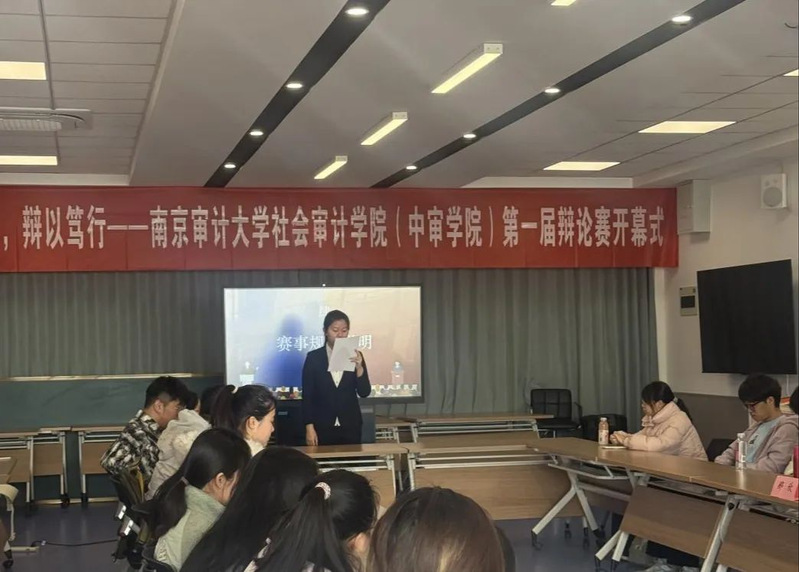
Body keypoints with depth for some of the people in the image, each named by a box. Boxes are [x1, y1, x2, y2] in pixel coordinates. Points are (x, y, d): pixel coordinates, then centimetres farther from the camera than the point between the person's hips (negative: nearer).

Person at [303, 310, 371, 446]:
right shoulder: (314, 357, -1)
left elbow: (364, 393, -2)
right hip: (322, 427, -2)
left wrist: (359, 367, -17)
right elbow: (307, 395, -1)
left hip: (350, 426, 2)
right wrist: (309, 427, -8)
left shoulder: (355, 356, 4)